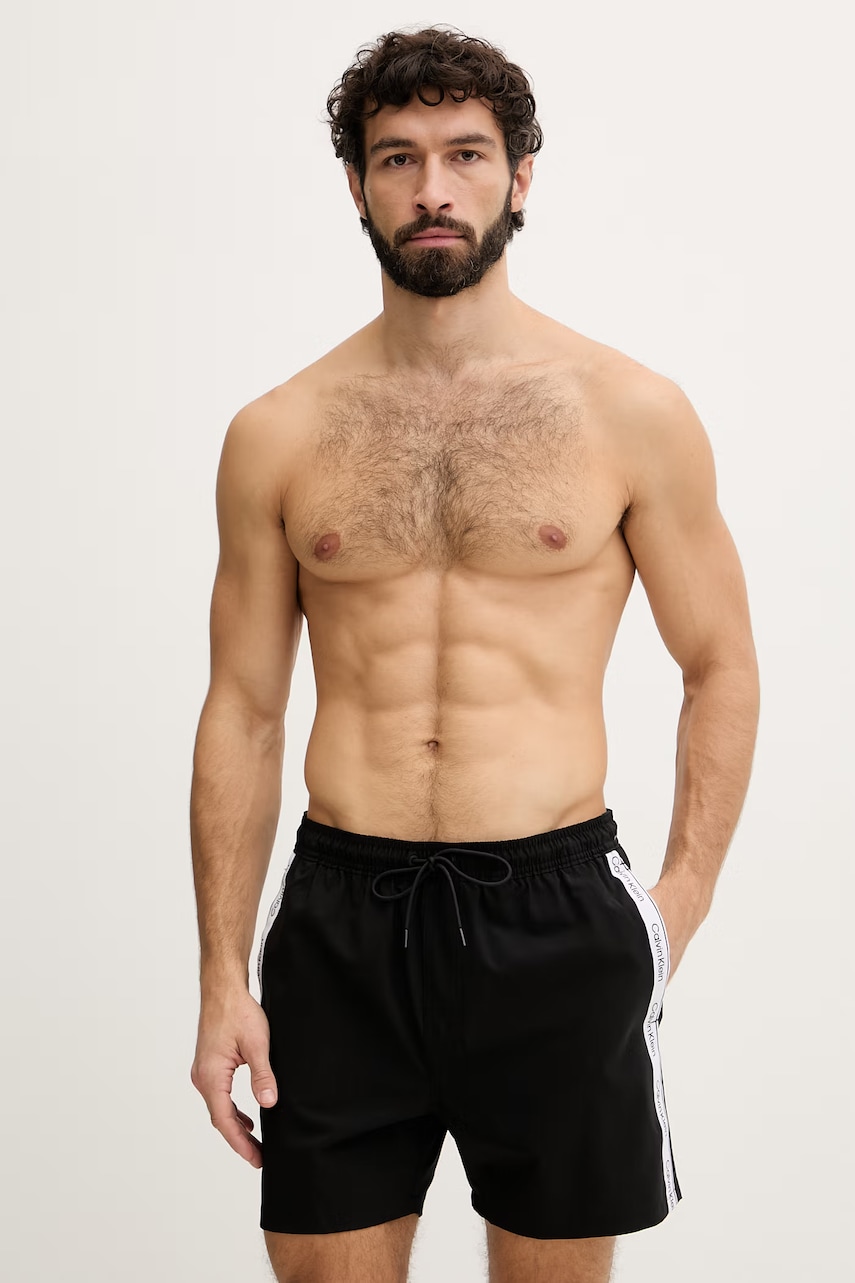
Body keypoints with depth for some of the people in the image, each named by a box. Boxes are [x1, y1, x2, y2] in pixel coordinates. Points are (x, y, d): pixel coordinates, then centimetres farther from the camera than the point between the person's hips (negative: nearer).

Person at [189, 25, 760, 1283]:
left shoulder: (632, 411, -1)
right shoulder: (278, 435, 3)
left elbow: (722, 667, 5)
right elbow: (243, 714, 6)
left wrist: (683, 898, -6)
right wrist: (223, 980, 2)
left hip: (555, 910, -1)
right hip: (342, 918, 1)